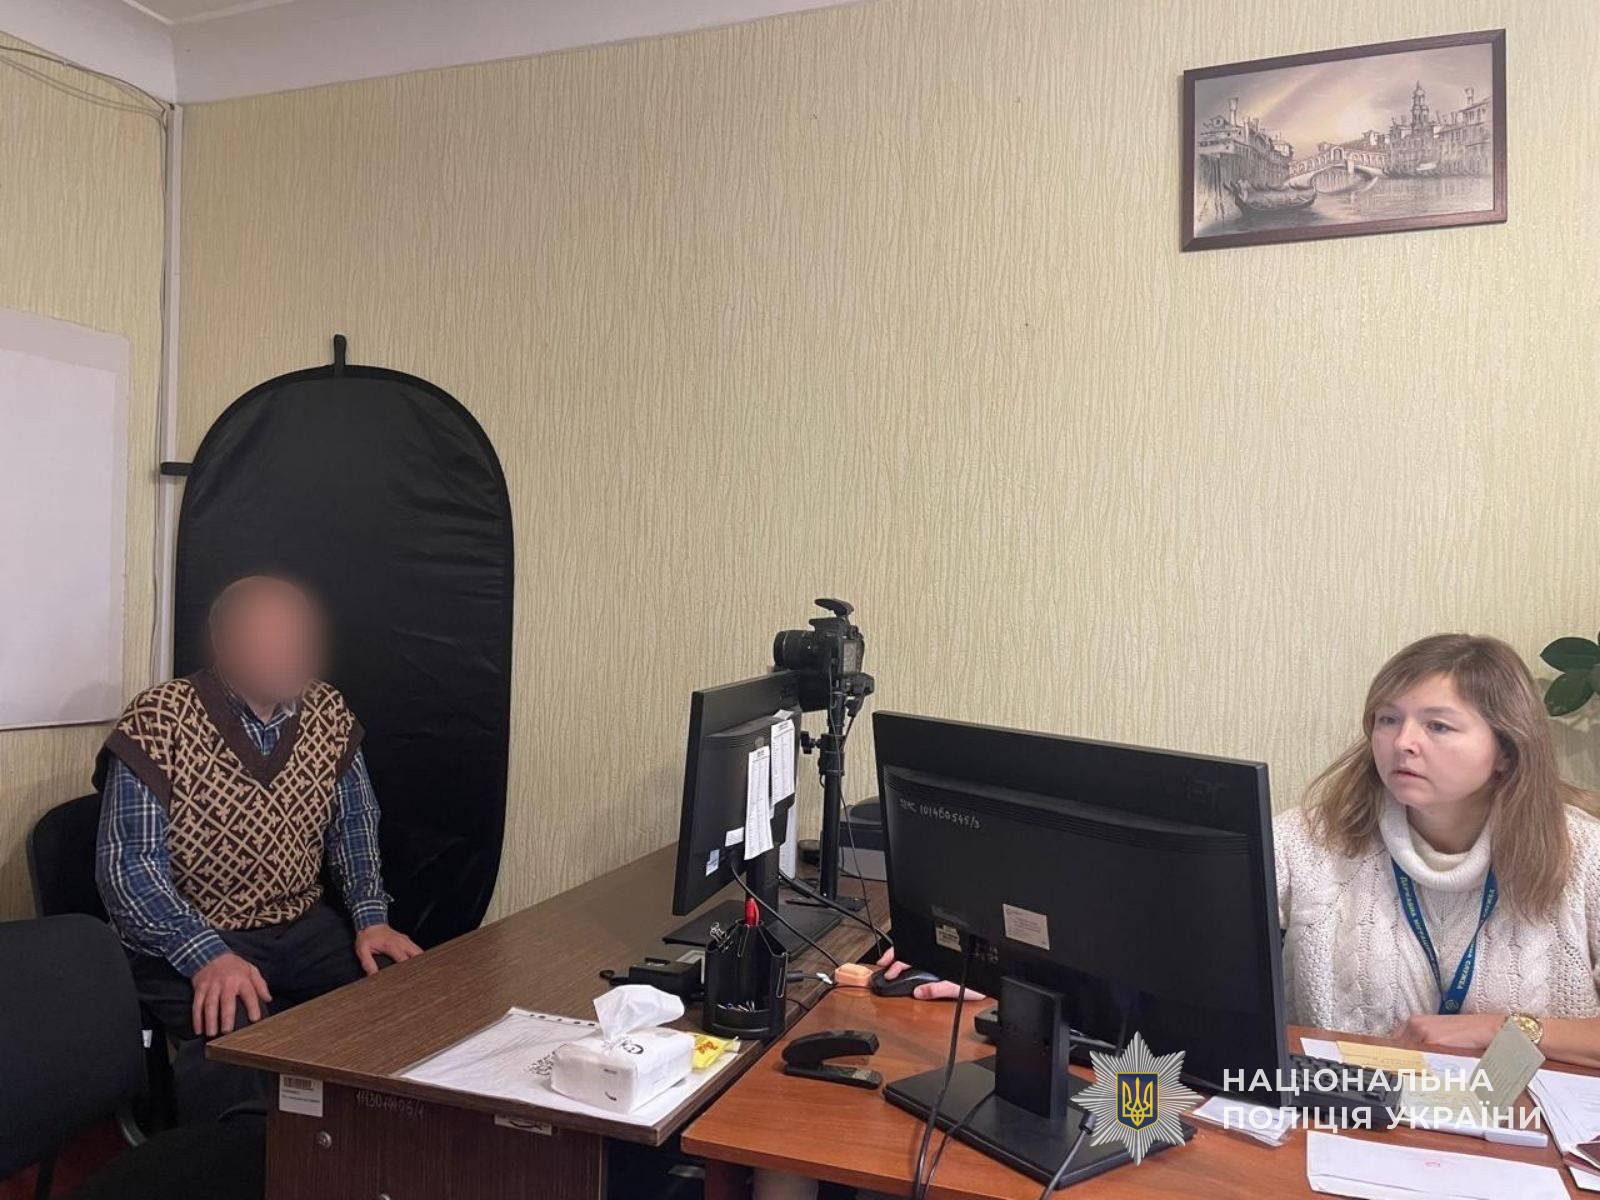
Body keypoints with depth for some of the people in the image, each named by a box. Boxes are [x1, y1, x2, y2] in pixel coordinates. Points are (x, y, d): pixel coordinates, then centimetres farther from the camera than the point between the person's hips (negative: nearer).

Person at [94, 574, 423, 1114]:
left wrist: (371, 918, -4)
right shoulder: (158, 723, -12)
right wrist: (206, 956, -28)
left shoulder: (329, 715, 2)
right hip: (187, 940, -4)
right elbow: (127, 866, -15)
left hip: (305, 928, 5)